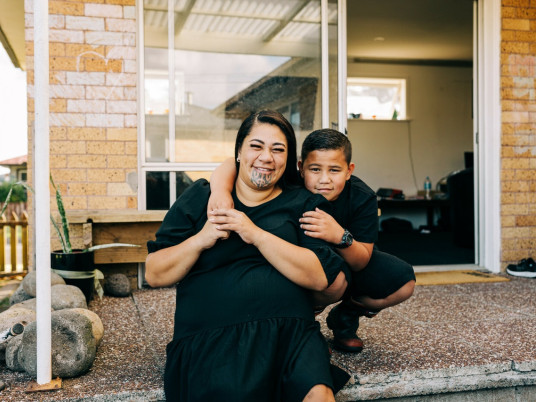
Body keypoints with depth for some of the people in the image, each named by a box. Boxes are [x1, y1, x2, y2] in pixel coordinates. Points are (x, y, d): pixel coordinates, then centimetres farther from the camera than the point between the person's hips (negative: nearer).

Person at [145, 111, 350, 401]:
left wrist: (256, 234, -12)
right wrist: (200, 240, -9)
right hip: (210, 335, 0)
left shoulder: (301, 204, 11)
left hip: (290, 331, 0)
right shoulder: (198, 199, 11)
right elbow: (154, 275, 8)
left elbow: (320, 277, -5)